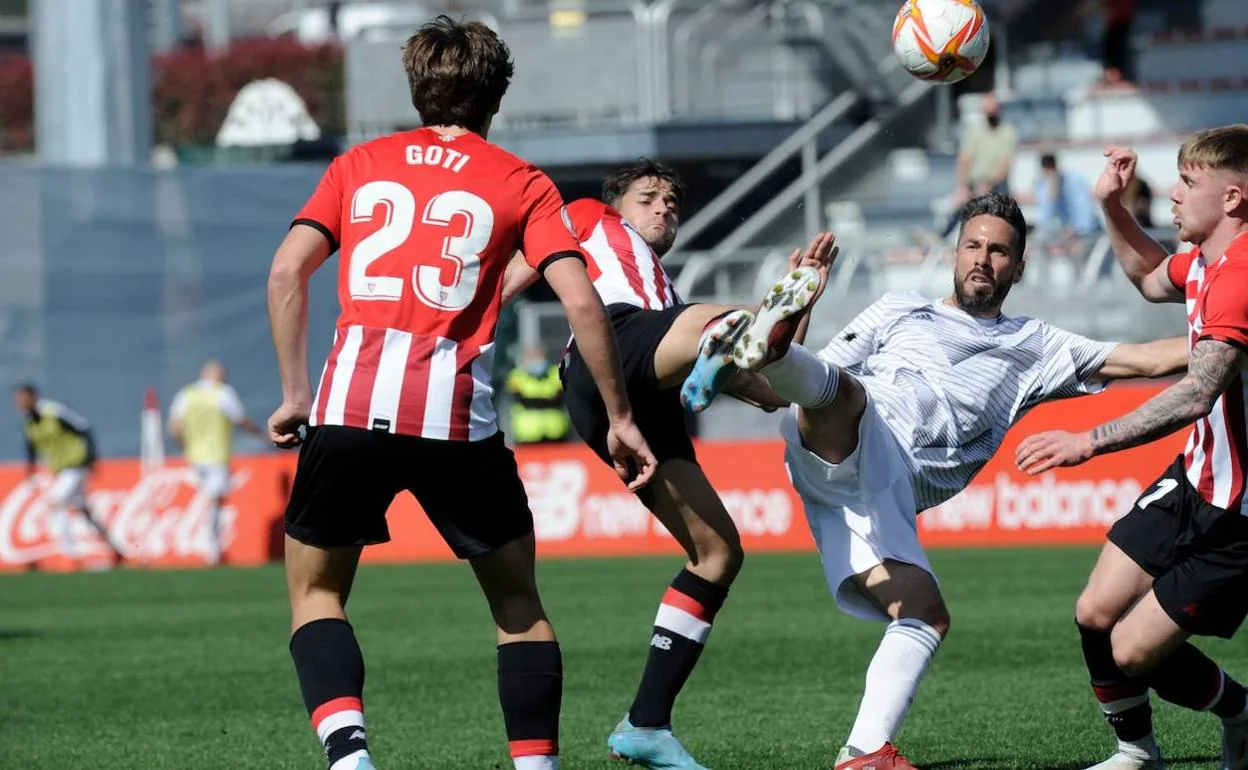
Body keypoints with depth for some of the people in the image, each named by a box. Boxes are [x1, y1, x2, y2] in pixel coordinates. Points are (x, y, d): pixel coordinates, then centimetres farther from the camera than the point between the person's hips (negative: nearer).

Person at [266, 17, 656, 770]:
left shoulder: (359, 165, 17)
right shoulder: (521, 183, 11)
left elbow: (287, 270, 7)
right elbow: (582, 300, 0)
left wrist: (295, 393, 13)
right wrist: (620, 418, 7)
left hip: (350, 404, 1)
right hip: (456, 412, -1)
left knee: (316, 590, 15)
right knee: (518, 600, 17)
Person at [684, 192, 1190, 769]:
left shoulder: (1035, 348, 35)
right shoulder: (900, 310, 34)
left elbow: (1147, 359, 30)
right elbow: (824, 375, 27)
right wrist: (803, 320, 11)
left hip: (886, 493, 2)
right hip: (837, 454, -2)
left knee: (926, 617, -16)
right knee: (840, 387, -37)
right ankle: (771, 347, -69)